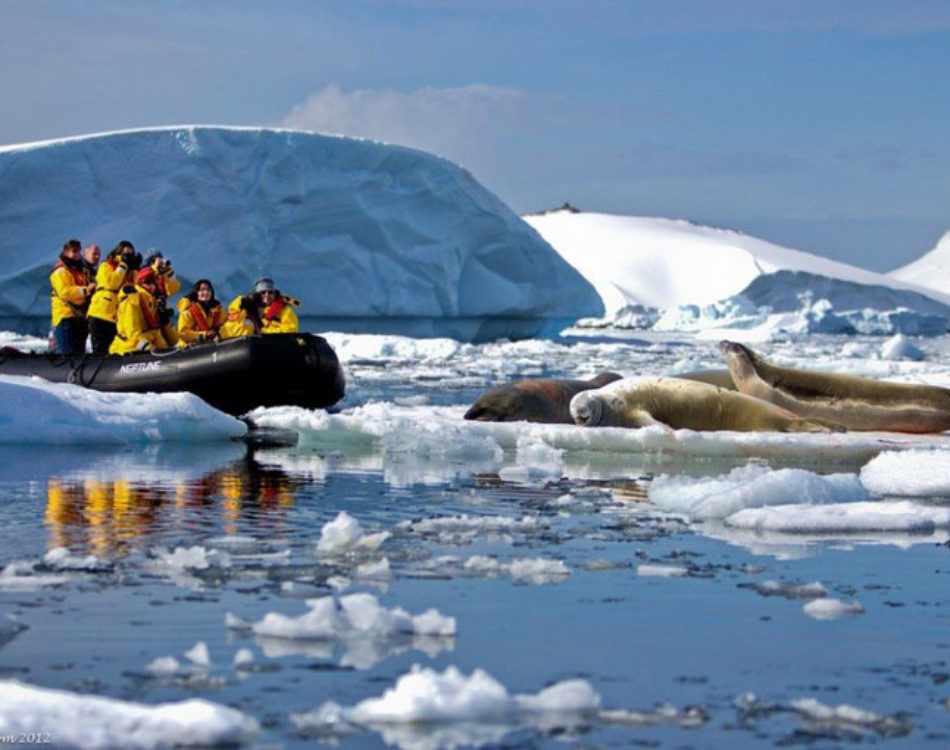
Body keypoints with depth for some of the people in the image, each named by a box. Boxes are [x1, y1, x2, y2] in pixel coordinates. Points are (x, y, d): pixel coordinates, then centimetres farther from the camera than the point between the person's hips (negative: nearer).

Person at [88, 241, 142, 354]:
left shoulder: (131, 270, 19)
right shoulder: (106, 266, 5)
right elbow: (111, 283, -14)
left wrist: (135, 268, -2)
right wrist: (123, 265, -10)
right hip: (101, 314, -5)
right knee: (100, 350, -8)